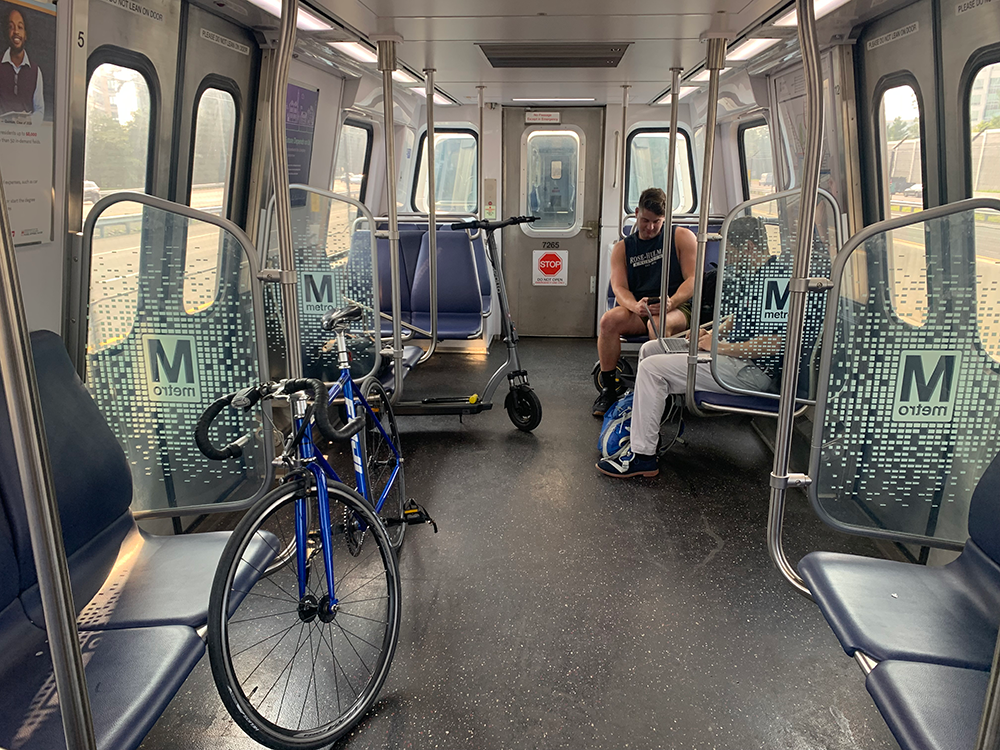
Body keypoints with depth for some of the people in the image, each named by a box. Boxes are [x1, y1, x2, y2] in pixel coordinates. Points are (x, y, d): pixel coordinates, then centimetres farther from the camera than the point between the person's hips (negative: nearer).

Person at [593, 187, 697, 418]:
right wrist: (635, 306, -24)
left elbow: (692, 279, -3)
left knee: (657, 323, -38)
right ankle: (608, 388, -18)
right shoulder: (622, 248, 13)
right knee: (608, 320, -28)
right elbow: (619, 288, 0)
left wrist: (671, 302, -24)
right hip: (637, 309, 3)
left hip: (677, 309, -3)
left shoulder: (683, 237, 6)